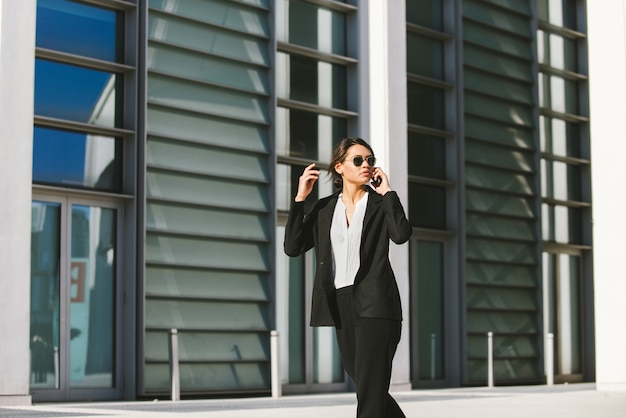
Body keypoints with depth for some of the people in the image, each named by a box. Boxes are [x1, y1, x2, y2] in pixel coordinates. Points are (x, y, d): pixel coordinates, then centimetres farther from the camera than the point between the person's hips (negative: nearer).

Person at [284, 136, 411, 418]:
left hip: (375, 305, -4)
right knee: (365, 387, 13)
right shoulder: (324, 208, 12)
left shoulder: (380, 204, 3)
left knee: (370, 391, -10)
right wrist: (299, 198, -1)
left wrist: (387, 191, -8)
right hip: (340, 305, 5)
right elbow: (292, 247, 3)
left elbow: (401, 234, -17)